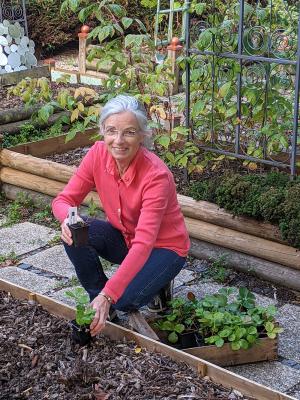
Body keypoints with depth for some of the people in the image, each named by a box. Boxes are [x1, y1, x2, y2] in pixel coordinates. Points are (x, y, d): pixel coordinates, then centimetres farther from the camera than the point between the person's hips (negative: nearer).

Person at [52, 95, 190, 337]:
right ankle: (97, 301, -3)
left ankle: (156, 284, 5)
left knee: (124, 300, -29)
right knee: (75, 233, -23)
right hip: (125, 238, 5)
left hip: (163, 247, -5)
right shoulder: (98, 154, -16)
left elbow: (144, 244, -37)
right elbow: (65, 199, -11)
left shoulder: (156, 175, -32)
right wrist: (68, 218, -37)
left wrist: (108, 295, -45)